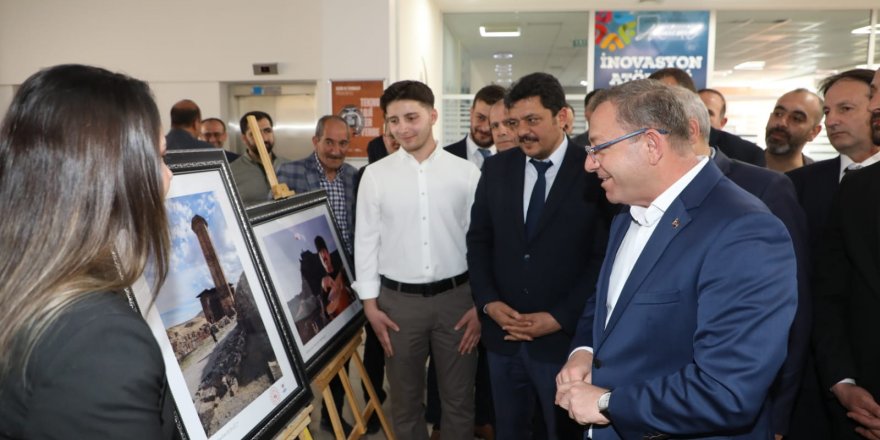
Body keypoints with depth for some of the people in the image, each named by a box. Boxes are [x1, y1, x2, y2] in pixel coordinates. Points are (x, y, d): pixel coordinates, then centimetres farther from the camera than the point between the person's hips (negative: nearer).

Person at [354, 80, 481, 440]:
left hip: (455, 296, 0)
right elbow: (365, 241, 2)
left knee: (458, 397, 13)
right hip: (398, 300, 1)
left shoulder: (466, 172, -2)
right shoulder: (376, 174, -1)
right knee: (405, 398, 16)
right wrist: (370, 304, 0)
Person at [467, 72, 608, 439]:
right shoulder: (496, 169, 3)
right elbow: (478, 240, 7)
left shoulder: (594, 172, -10)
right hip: (502, 333, 4)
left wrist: (560, 318, -14)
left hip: (564, 337, -3)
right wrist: (489, 302, -6)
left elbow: (604, 256, -10)